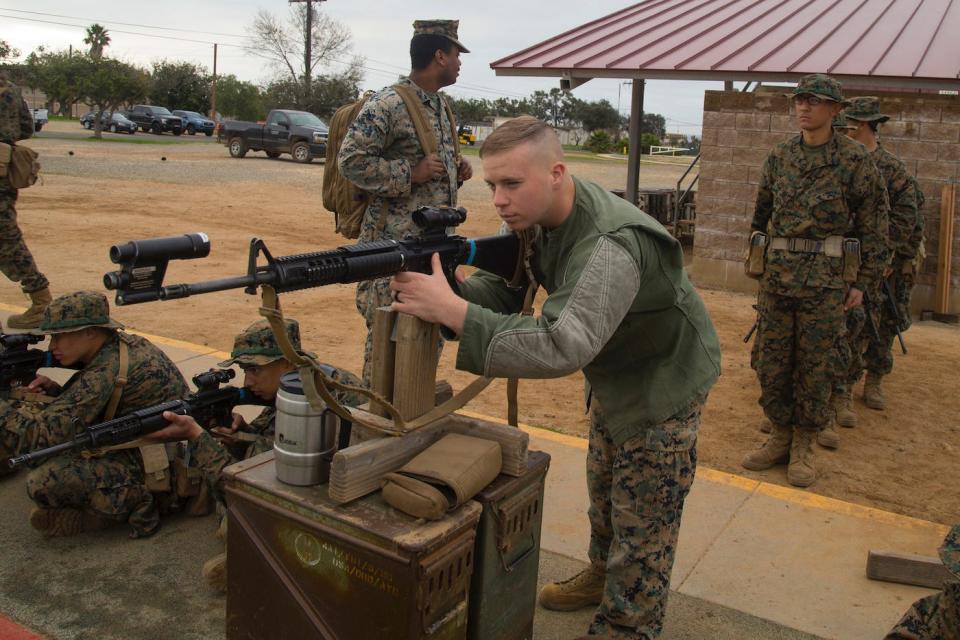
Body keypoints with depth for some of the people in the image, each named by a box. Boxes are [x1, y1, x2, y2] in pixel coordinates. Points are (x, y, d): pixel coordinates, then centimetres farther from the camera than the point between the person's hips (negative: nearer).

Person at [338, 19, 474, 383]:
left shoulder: (440, 104, 15)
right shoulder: (387, 105, -14)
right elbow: (350, 161, -18)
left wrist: (456, 169, 6)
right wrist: (411, 174, -21)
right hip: (396, 242, -9)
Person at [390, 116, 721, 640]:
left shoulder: (609, 246, -39)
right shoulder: (533, 216, -11)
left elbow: (562, 346, -46)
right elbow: (498, 287, -10)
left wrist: (451, 310, -49)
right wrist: (442, 292, -33)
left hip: (665, 382, -8)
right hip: (612, 373, 8)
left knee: (643, 519, 4)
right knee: (604, 491, 24)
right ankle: (604, 574, 47)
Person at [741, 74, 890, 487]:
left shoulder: (854, 159, -2)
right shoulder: (779, 157, 9)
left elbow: (874, 222, -1)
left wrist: (863, 281, -4)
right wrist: (758, 263, 16)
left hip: (825, 277, -4)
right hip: (777, 273, 4)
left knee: (815, 364, 3)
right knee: (771, 359, 7)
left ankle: (803, 448, 16)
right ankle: (779, 437, 23)